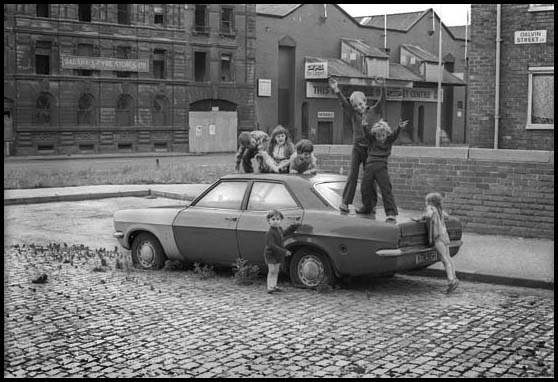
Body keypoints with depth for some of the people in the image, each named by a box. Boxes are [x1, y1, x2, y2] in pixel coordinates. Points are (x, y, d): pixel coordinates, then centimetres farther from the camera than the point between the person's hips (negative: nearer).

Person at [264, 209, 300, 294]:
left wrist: (294, 226, 25)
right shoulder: (270, 233, -23)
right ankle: (270, 287, -3)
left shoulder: (279, 229, 6)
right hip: (271, 255, -8)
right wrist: (284, 251, -31)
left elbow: (284, 233, 30)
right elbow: (271, 245, -29)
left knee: (276, 271, 14)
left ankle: (274, 286, 22)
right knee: (272, 271, -7)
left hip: (278, 255, 8)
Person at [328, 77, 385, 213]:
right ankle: (345, 201, 2)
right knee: (353, 175, -3)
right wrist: (336, 91, -29)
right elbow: (344, 103, -12)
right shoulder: (354, 114, 2)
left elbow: (382, 99, -13)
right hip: (357, 147, 0)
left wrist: (383, 87, -32)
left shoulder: (374, 111, 1)